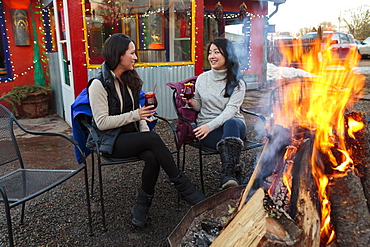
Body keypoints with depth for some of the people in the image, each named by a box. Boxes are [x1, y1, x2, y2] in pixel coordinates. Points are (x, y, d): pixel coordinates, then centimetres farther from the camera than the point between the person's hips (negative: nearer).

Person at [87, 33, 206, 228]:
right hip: (111, 141, -6)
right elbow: (102, 122, -15)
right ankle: (184, 188, -20)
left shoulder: (129, 80, 12)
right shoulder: (99, 84, -10)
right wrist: (135, 115, -19)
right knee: (154, 139, -30)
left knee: (152, 158, -27)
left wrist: (145, 130, -3)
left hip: (132, 137, 6)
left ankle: (141, 210, -10)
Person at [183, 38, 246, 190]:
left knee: (231, 123, -39)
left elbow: (231, 110, -12)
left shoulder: (237, 83, 2)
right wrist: (191, 102, -7)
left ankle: (227, 177, -46)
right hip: (207, 128, 1)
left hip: (233, 124, 0)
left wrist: (210, 126, -27)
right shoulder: (202, 79, 11)